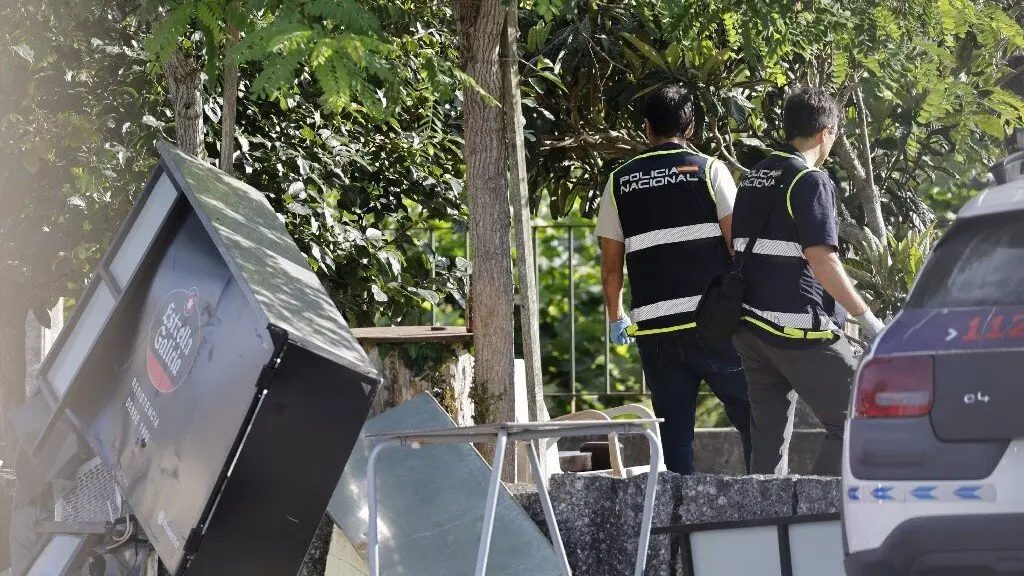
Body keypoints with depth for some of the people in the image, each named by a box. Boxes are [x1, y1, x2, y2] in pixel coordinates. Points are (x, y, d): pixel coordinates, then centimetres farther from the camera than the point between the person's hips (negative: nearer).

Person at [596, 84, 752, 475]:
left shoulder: (620, 182, 10)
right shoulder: (708, 170, 2)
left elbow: (610, 264, 11)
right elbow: (737, 240, -4)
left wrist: (616, 317, 24)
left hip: (654, 326, 2)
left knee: (675, 428, 6)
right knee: (751, 415, 4)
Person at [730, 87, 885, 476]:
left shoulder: (755, 178, 15)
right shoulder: (810, 182, -10)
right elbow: (822, 260, -18)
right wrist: (866, 318, -15)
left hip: (751, 326, 9)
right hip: (799, 328, -9)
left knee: (768, 437, 9)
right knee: (853, 421, -3)